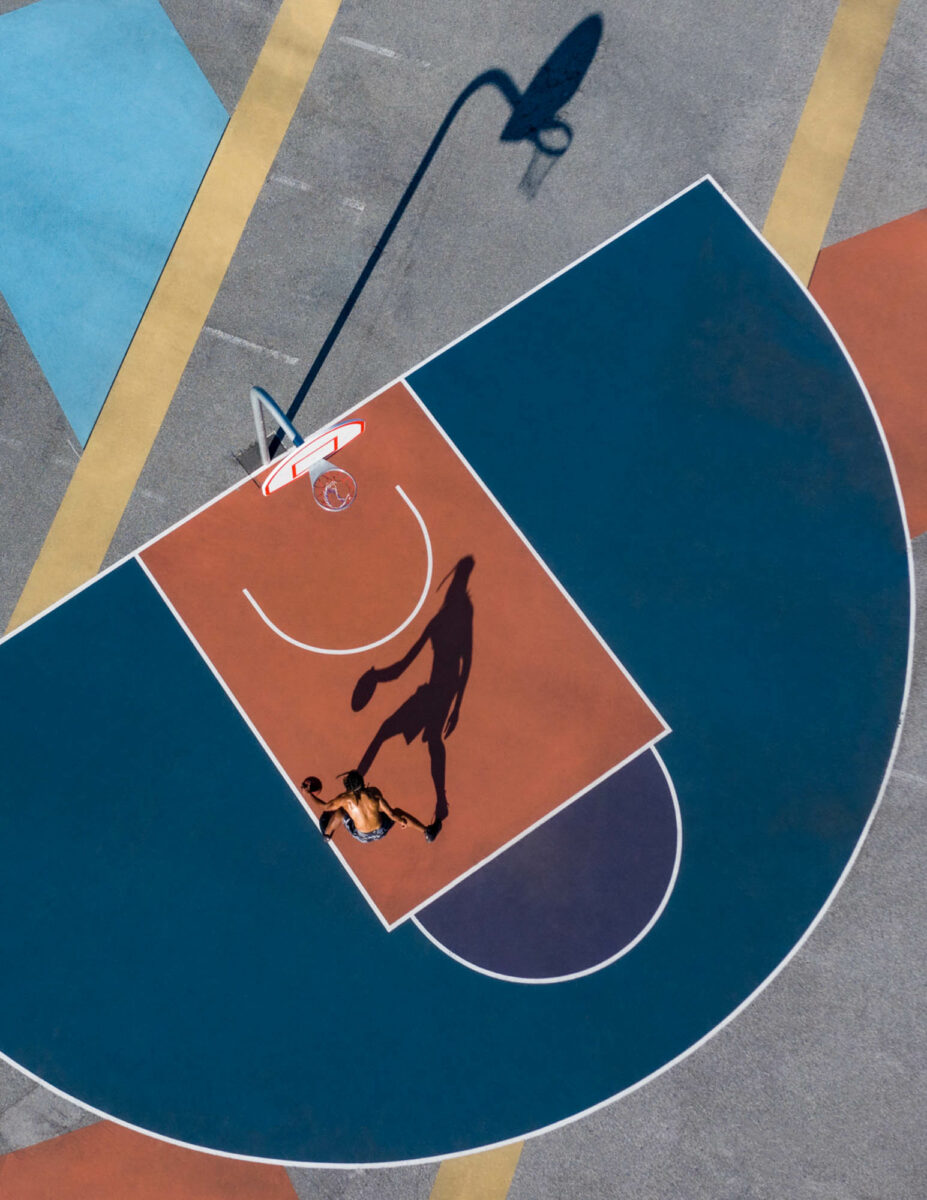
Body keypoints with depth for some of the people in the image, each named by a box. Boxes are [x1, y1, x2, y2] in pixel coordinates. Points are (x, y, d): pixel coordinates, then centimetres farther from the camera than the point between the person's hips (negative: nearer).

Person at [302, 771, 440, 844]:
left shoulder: (345, 799, -22)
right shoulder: (374, 793, -18)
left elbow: (325, 807, -10)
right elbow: (391, 814, -14)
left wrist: (311, 794, 3)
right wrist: (401, 821, 6)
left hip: (361, 836, 0)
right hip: (381, 831, 1)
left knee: (339, 812, 19)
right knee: (398, 811, 26)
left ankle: (327, 834, 44)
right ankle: (427, 832, 30)